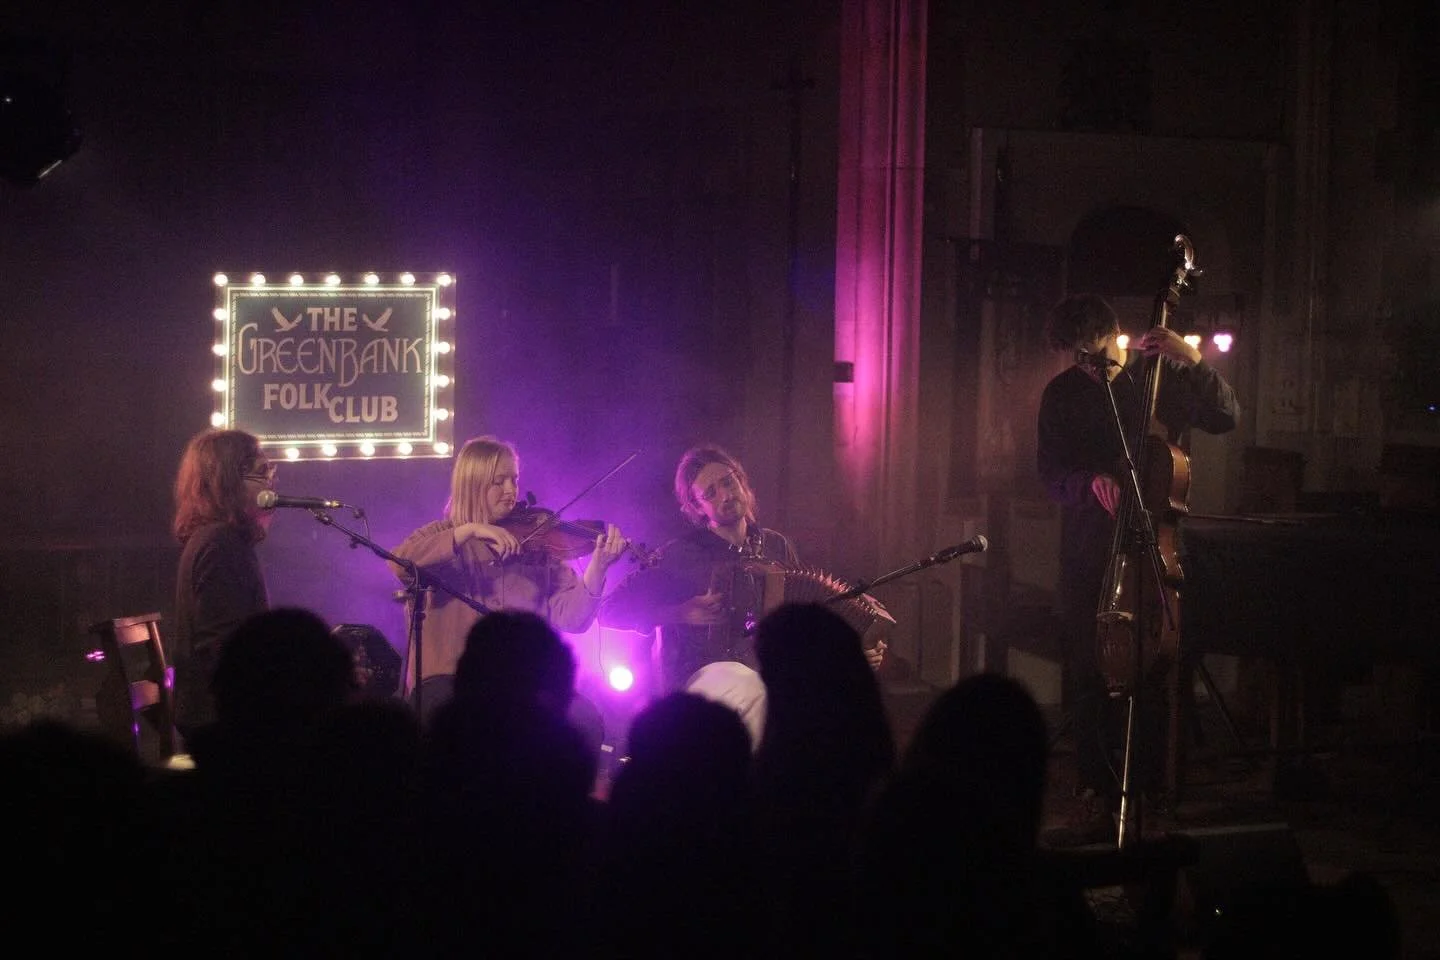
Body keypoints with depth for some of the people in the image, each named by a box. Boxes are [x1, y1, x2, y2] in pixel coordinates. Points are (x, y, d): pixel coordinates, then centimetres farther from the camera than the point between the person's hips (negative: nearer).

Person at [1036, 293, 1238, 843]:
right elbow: (1051, 476, 2)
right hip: (1090, 550, 1)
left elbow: (1225, 418, -5)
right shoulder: (1063, 395, 4)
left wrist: (1192, 361, -17)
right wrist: (1091, 483, -19)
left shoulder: (1161, 379, 4)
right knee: (1089, 673, -1)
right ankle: (1097, 792, 9)